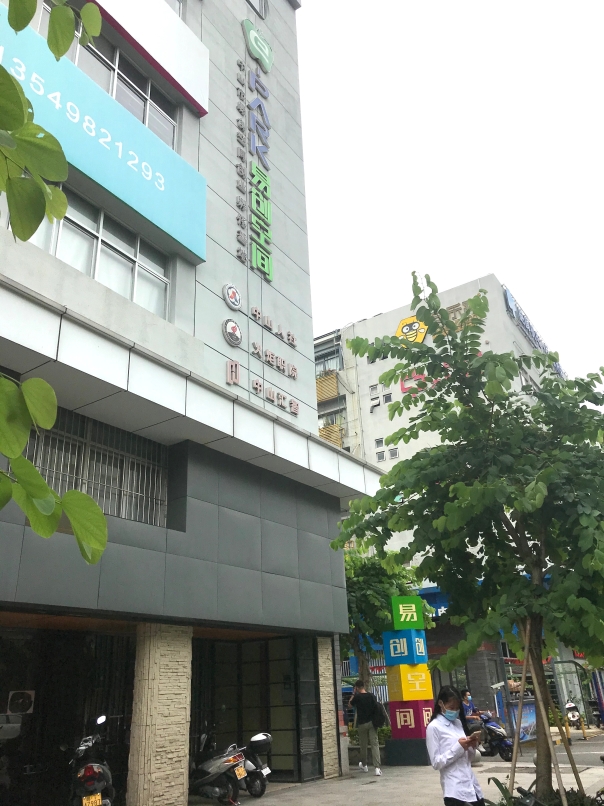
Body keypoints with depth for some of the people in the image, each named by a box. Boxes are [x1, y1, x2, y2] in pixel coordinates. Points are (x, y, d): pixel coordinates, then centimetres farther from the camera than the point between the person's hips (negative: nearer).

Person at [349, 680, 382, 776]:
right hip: (371, 723, 2)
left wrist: (353, 694, 13)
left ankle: (364, 766, 29)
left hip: (362, 724, -2)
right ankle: (377, 767, -14)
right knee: (374, 744, -3)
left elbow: (350, 704, 11)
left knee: (363, 745, 13)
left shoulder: (357, 697, -6)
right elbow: (376, 708, 3)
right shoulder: (371, 696, 1)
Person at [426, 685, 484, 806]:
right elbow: (436, 763, -12)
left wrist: (472, 746, -3)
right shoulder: (434, 727, -8)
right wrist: (458, 747, -19)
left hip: (471, 784, 7)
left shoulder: (459, 723, 12)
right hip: (455, 789, -6)